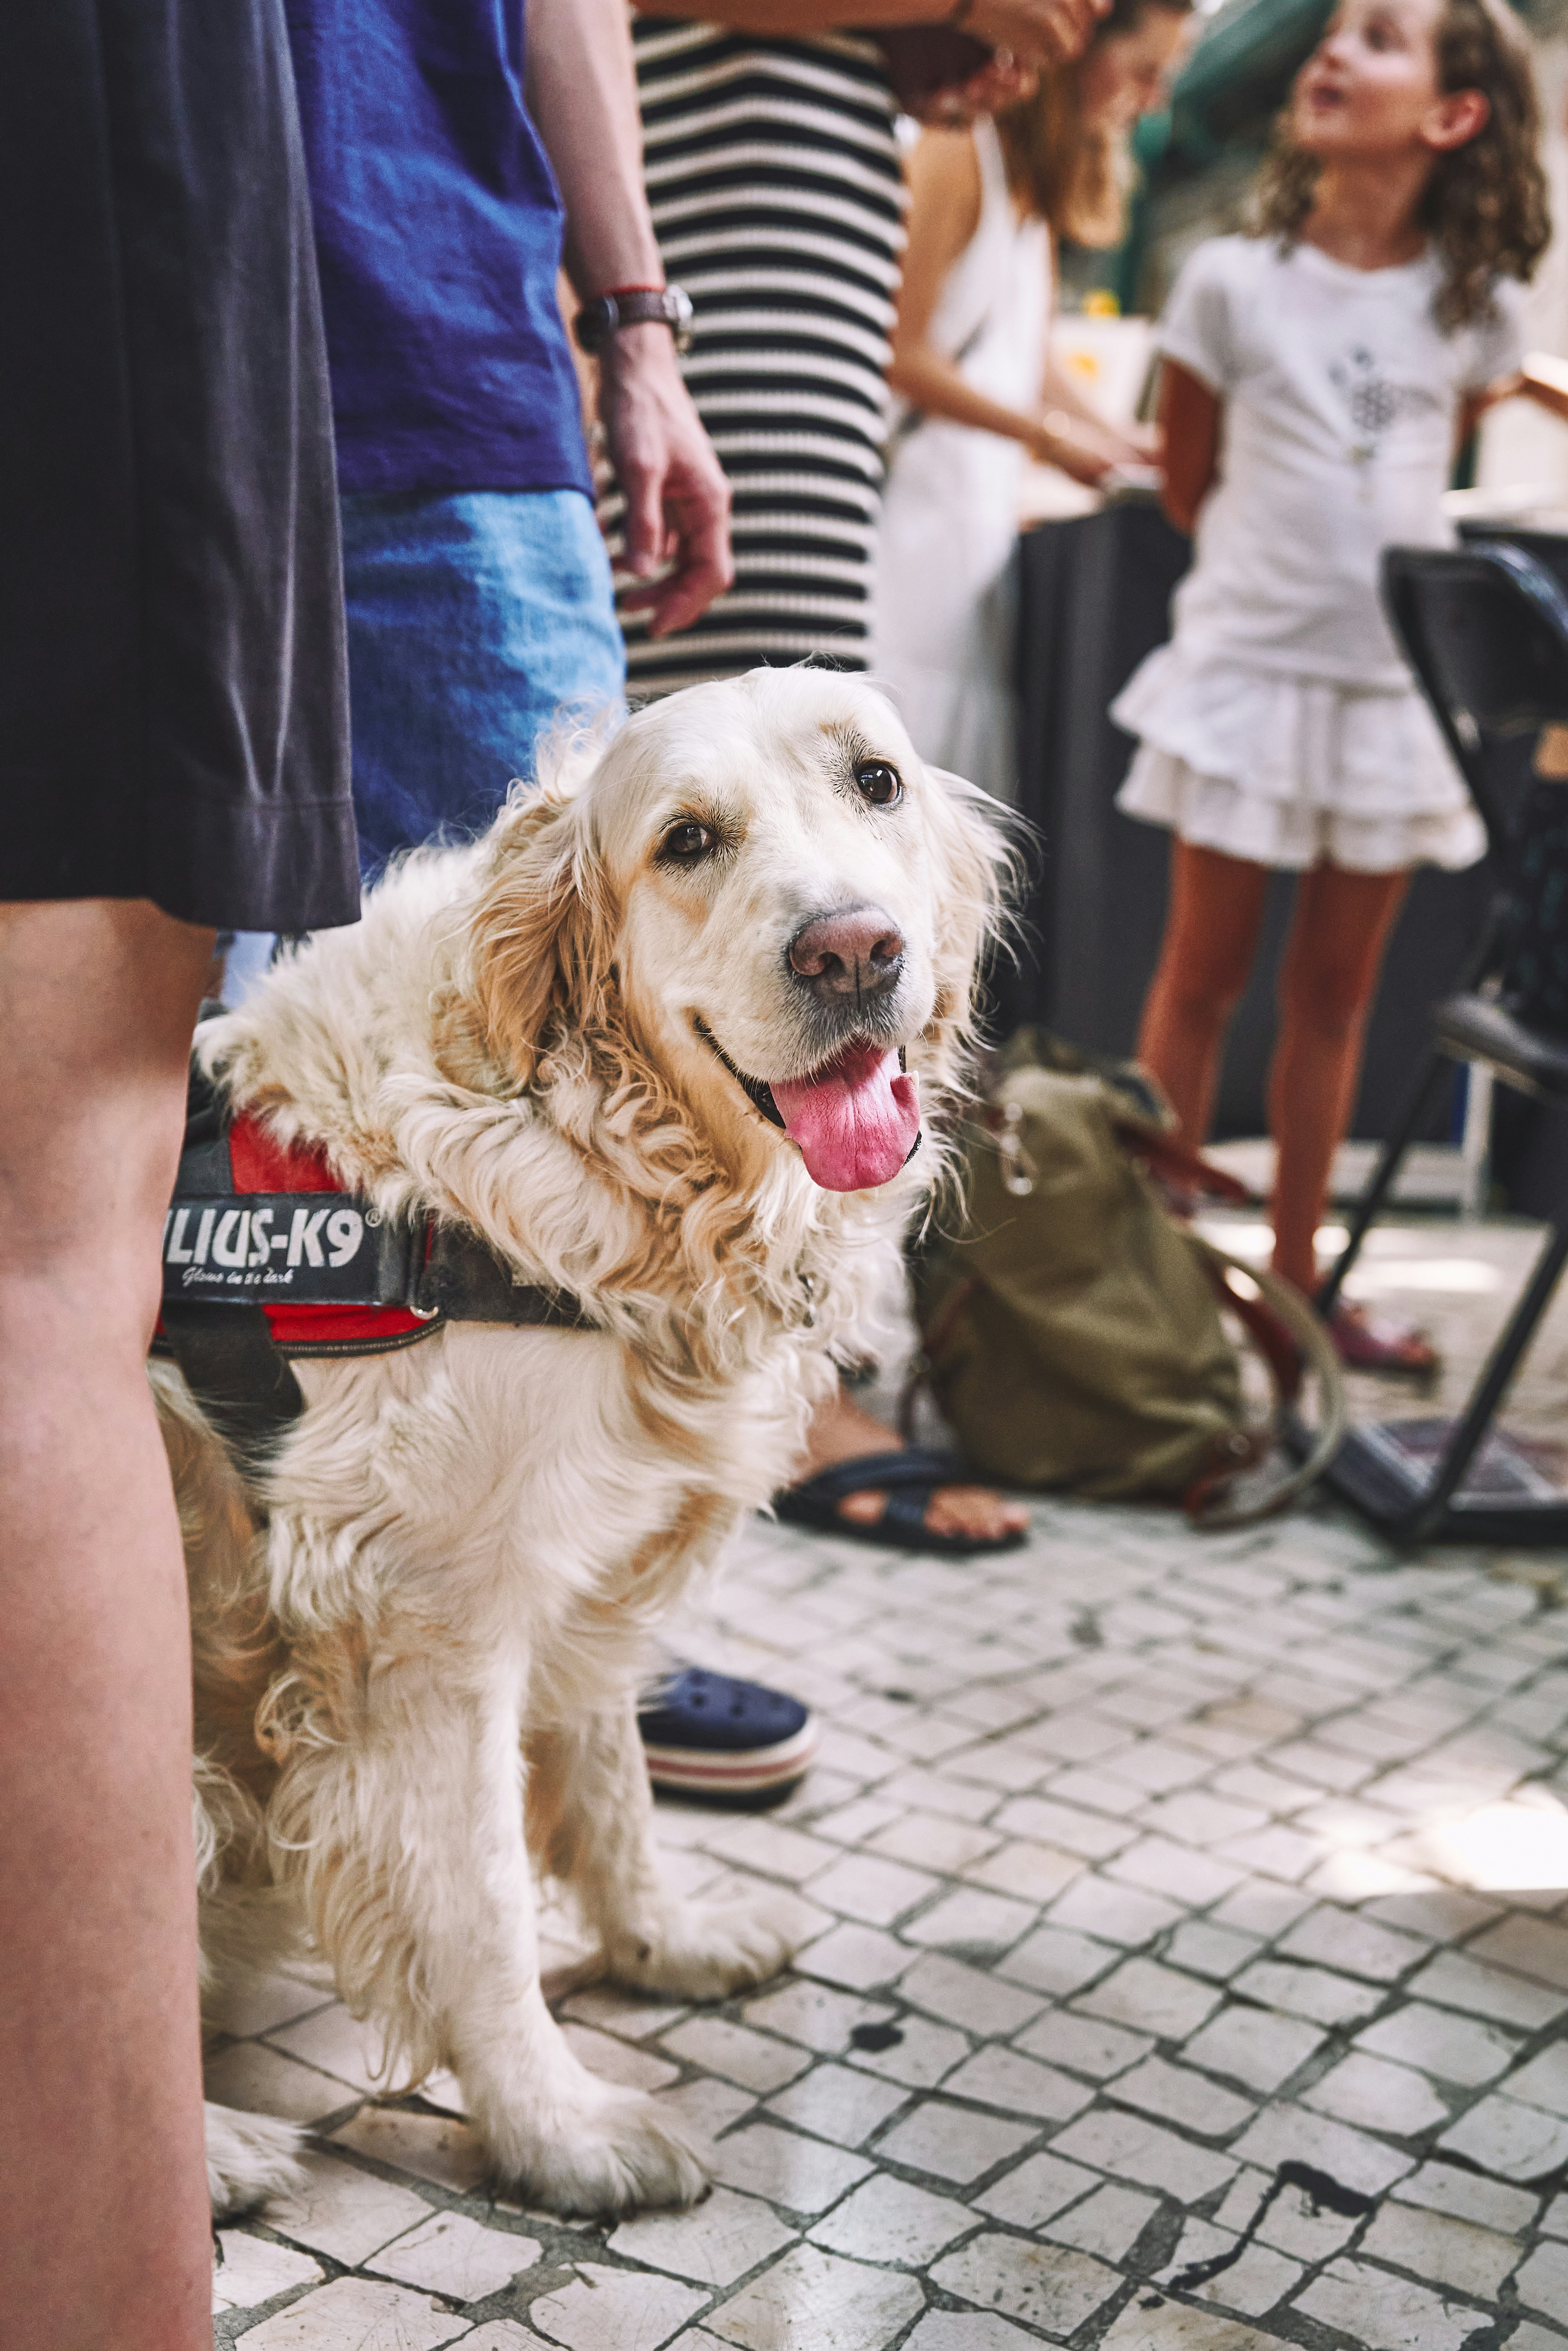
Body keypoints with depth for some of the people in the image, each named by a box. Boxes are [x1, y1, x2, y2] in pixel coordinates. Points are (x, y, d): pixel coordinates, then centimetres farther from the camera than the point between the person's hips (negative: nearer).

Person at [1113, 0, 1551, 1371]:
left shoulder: (1477, 305, 2)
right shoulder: (1233, 280, -4)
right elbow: (1187, 484, 6)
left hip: (1394, 678, 2)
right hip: (1248, 661, -2)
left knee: (1334, 992, 9)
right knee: (1204, 975, 4)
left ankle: (1295, 1275, 18)